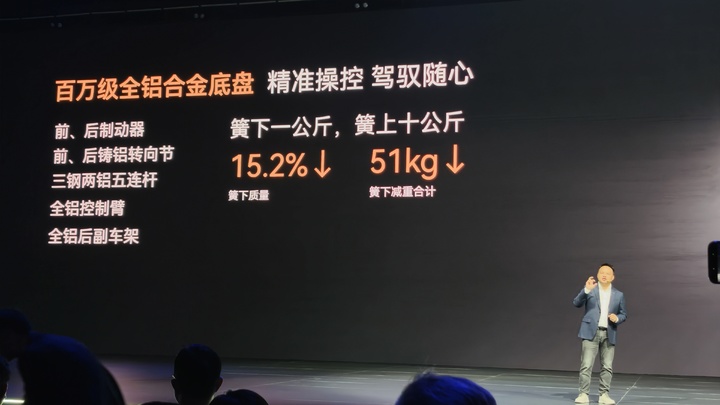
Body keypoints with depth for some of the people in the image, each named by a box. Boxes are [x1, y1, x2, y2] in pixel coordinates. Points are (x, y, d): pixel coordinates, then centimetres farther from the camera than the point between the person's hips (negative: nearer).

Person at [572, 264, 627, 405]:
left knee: (607, 367, 3)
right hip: (591, 332, -3)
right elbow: (576, 303, -9)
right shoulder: (590, 290, 4)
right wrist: (586, 289, -23)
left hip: (609, 334, 3)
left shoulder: (619, 295, 11)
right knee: (586, 365, -7)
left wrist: (617, 318, -8)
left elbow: (624, 314, 15)